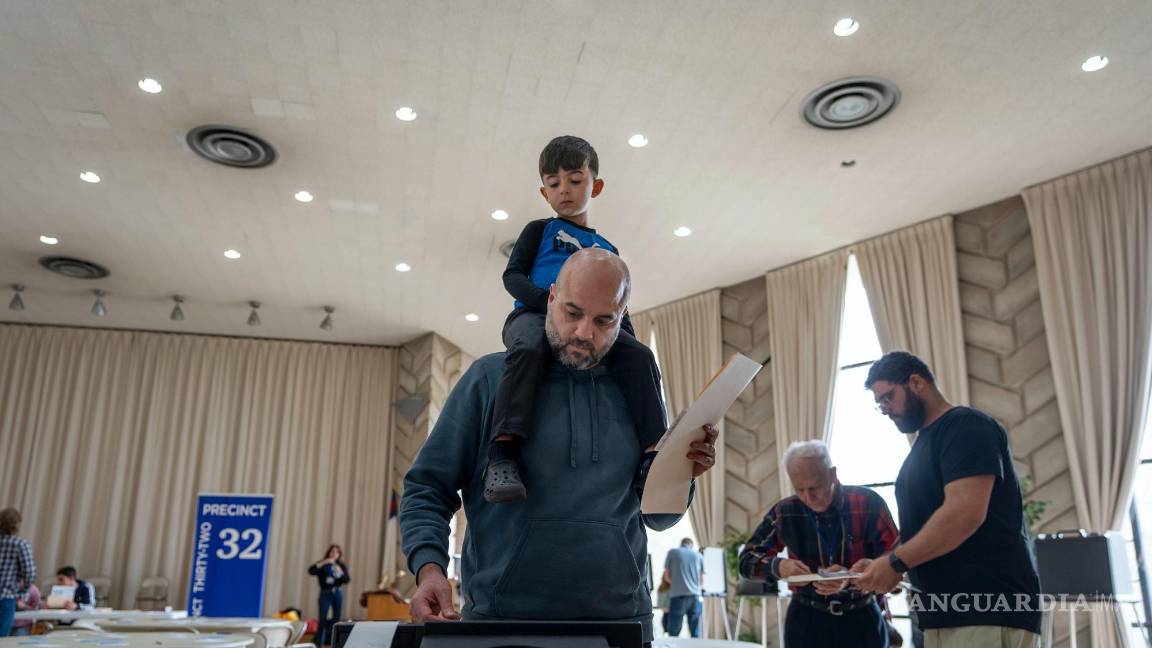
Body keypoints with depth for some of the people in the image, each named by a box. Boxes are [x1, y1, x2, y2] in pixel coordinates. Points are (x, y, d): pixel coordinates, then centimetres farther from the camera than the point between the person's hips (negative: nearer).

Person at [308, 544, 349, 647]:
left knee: (336, 619, 7)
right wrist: (323, 563, -23)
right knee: (322, 620, -4)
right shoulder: (322, 564, 1)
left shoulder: (342, 566, 5)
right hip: (325, 594, -2)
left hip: (338, 593, 2)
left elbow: (347, 580, -3)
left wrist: (340, 572, -20)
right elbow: (311, 571, -16)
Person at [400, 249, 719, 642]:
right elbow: (427, 488, -2)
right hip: (500, 621, -2)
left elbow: (657, 517, 10)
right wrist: (429, 567, -18)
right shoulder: (491, 377, -2)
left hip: (620, 618, 3)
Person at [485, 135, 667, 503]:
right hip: (534, 314, -3)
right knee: (528, 347, -39)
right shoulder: (540, 230, 21)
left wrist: (627, 335, 7)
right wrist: (552, 302, -13)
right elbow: (513, 275, 7)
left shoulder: (607, 250, 31)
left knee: (639, 356, -26)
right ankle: (503, 455, -47)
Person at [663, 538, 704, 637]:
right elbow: (702, 578, 16)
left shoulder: (672, 552, 8)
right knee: (695, 634, 7)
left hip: (678, 595, -2)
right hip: (695, 596, 2)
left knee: (673, 634, 0)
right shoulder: (699, 555, 13)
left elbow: (667, 576, 11)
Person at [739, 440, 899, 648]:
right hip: (806, 620, 1)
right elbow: (747, 560, 0)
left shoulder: (869, 503, -10)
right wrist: (778, 566, -22)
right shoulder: (784, 512, -5)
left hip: (862, 618, -1)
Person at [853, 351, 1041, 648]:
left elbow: (965, 513, -22)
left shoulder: (965, 427, -9)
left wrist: (895, 562, -16)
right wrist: (886, 566, 5)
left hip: (987, 612, -9)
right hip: (946, 613, 9)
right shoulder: (925, 443, 20)